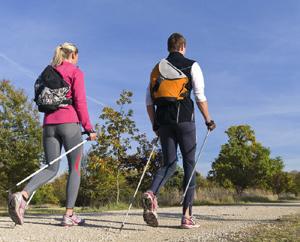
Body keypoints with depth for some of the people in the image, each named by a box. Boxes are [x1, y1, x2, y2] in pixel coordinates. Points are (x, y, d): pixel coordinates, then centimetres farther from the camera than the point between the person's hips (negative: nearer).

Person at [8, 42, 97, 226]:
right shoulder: (76, 72, 3)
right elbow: (80, 101, -6)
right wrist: (88, 128, -5)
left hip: (49, 124, 6)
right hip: (69, 123, -5)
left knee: (51, 168, 7)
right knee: (75, 168, 3)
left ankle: (22, 196, -18)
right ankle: (69, 215, -2)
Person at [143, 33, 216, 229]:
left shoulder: (158, 68, 16)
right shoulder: (191, 65, 5)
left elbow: (149, 100, 11)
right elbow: (200, 96, -5)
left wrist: (155, 124, 17)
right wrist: (208, 120, 2)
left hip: (164, 120, 4)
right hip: (184, 118, -4)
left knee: (169, 163, 10)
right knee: (189, 163, 3)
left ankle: (152, 194, -19)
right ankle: (187, 215, 1)